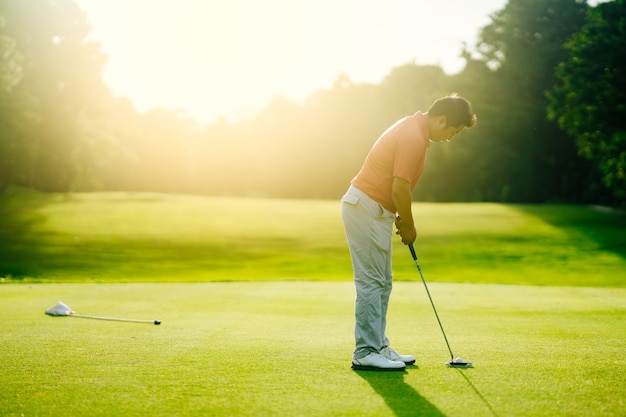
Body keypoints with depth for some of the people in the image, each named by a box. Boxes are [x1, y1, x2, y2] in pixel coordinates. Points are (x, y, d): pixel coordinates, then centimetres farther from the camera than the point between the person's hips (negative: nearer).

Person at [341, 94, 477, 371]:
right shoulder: (414, 137, -20)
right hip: (366, 209, -11)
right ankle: (366, 353, -4)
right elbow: (400, 189, -21)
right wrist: (409, 226, -7)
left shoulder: (414, 128, 13)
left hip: (374, 210, 11)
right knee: (372, 283, -8)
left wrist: (401, 219, 15)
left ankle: (378, 347, 18)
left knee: (381, 283, 13)